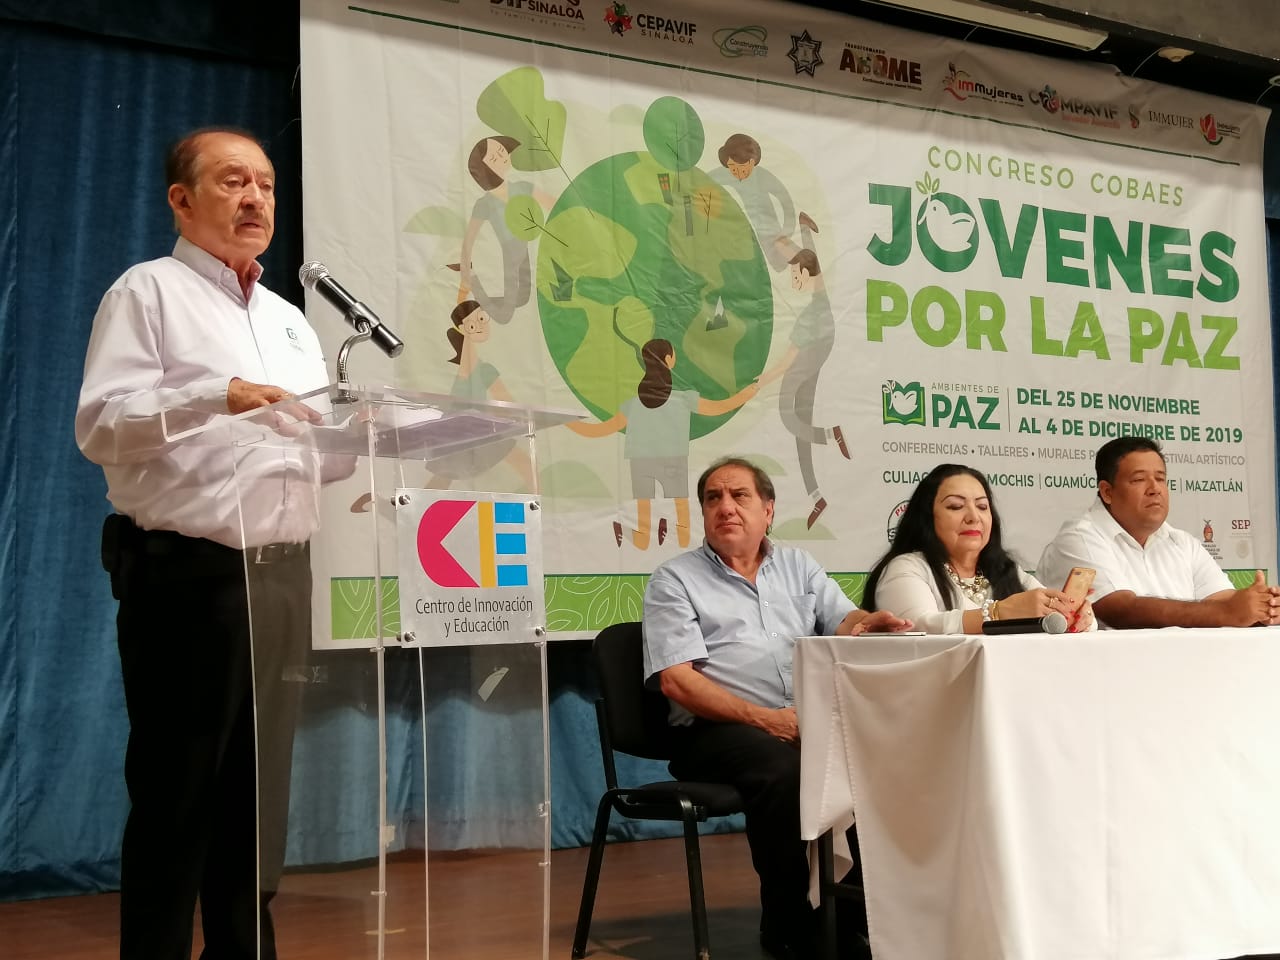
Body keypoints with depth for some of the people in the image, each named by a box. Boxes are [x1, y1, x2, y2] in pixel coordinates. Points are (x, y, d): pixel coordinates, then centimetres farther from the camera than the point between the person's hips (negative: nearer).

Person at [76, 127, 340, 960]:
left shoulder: (290, 321, 21)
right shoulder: (150, 291, 0)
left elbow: (316, 449, 19)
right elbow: (101, 425, -12)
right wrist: (217, 397, -23)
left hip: (282, 574, 7)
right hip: (188, 573, -6)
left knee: (261, 789, 11)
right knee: (176, 793, -1)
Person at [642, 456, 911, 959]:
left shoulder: (798, 565, 19)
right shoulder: (673, 581, 4)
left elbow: (843, 622, 9)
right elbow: (677, 679, -7)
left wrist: (869, 622, -17)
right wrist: (762, 718, -19)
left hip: (805, 720, 4)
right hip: (718, 729, -4)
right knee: (783, 769, -34)